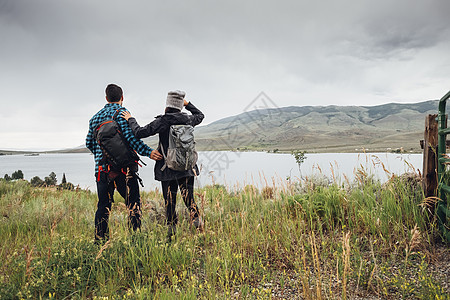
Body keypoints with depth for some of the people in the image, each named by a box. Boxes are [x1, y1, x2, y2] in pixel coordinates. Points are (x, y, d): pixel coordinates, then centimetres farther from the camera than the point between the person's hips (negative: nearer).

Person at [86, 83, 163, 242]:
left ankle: (100, 239, 17)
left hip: (102, 168, 6)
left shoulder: (95, 117, 16)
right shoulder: (122, 112, -4)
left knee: (103, 205, 12)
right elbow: (130, 137, -17)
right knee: (133, 202, 1)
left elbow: (89, 142, 18)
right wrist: (148, 152, -19)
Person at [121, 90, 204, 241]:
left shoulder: (162, 121, -11)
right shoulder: (187, 119, 2)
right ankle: (196, 219, -9)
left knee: (169, 201, 8)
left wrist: (130, 120, 4)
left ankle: (171, 232, 13)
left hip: (168, 169, -3)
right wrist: (187, 103, 27)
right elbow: (200, 115, 25)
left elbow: (139, 133, -12)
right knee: (189, 198, 10)